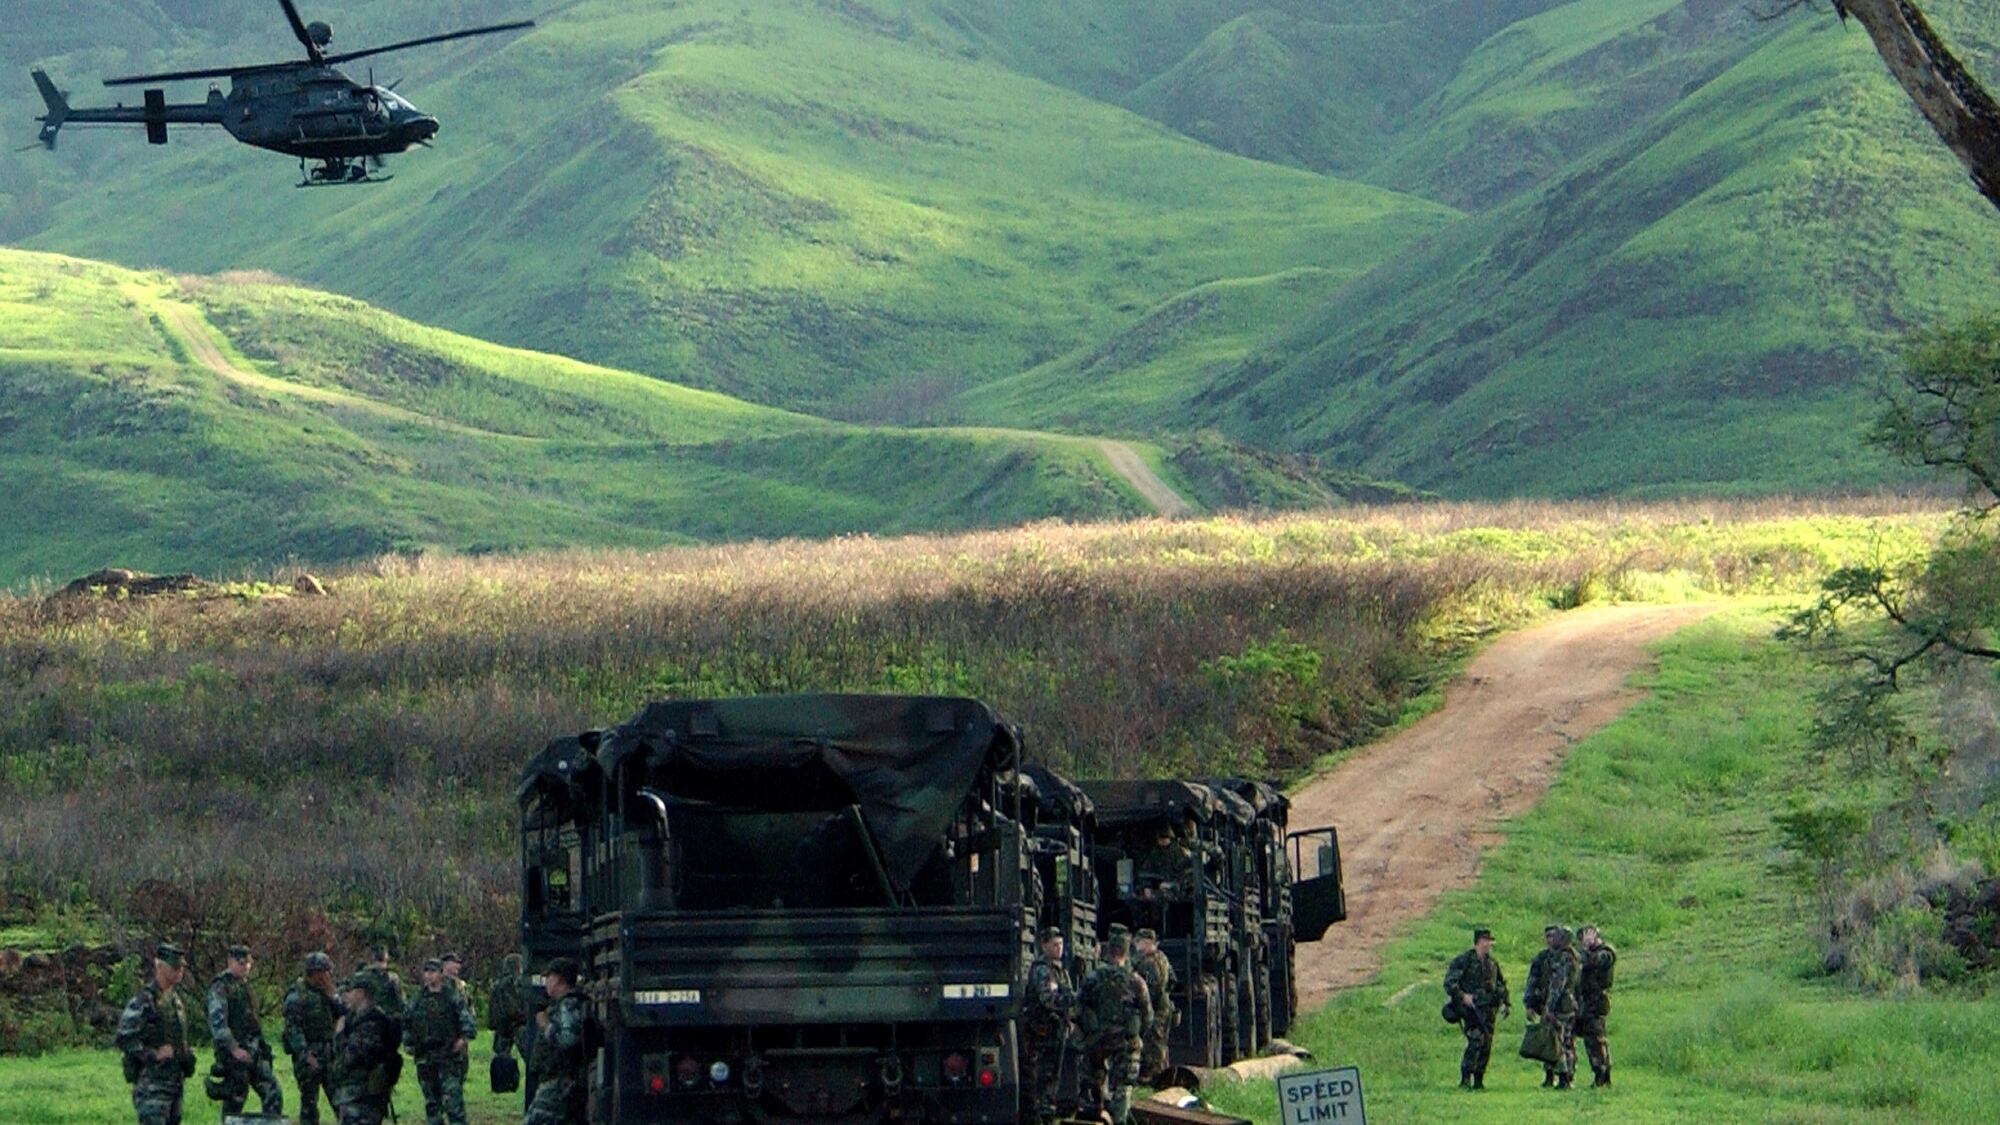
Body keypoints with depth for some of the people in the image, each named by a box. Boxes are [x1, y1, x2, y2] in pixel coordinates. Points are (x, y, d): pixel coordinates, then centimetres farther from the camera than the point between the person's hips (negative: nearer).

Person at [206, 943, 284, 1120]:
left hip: (254, 1050, 8)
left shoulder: (244, 984, 16)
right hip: (233, 1053, -8)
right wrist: (234, 1049, -25)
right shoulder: (220, 987, -11)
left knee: (273, 1093, 0)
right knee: (234, 1101, -2)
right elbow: (217, 1021, -20)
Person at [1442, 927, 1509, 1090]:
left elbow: (1501, 984, 26)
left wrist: (1506, 1003, 15)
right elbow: (1449, 982, -9)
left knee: (1486, 1045, 4)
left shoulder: (1492, 963, 14)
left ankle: (1479, 1081, 11)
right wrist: (1462, 996, -21)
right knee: (1475, 1041, -19)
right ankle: (1465, 1079, -16)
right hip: (1471, 1008, -6)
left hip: (1488, 1009, 6)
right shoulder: (1463, 960, -5)